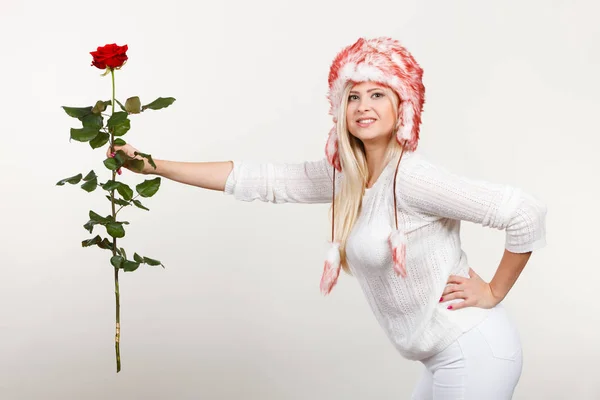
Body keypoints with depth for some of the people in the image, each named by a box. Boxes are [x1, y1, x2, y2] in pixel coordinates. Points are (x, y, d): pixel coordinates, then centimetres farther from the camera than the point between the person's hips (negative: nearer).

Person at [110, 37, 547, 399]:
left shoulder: (411, 176, -21)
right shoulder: (345, 175, 3)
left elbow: (528, 212, -24)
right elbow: (261, 180, 3)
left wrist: (494, 292, -13)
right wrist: (154, 166, 2)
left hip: (473, 353, -8)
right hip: (449, 356, 8)